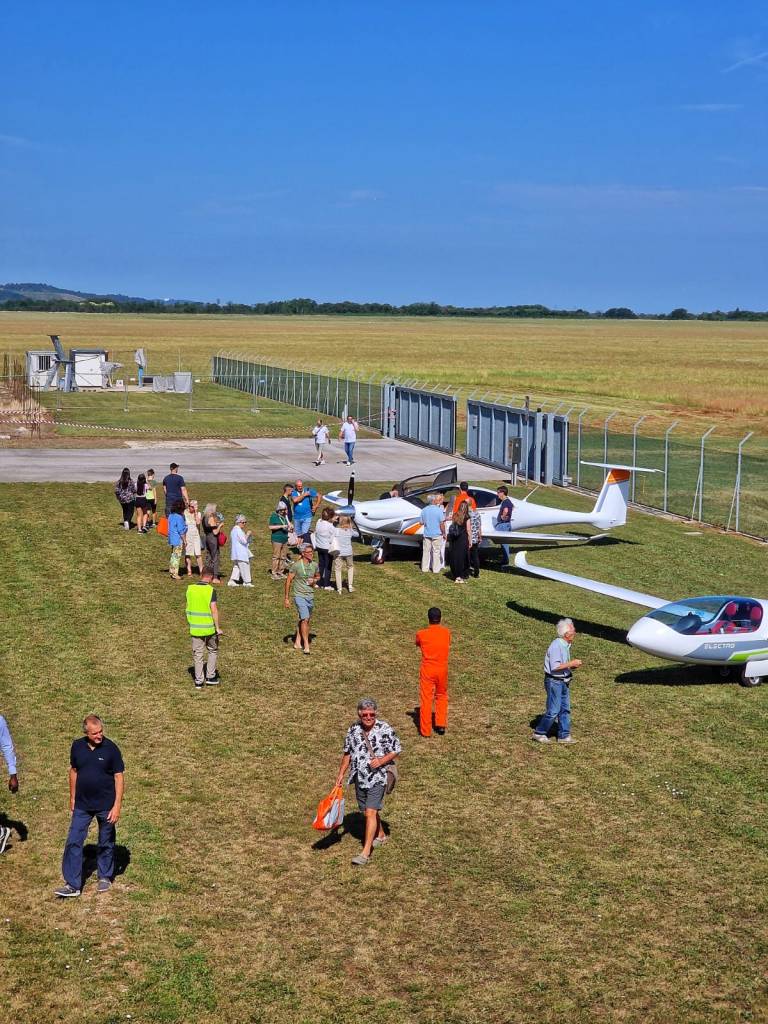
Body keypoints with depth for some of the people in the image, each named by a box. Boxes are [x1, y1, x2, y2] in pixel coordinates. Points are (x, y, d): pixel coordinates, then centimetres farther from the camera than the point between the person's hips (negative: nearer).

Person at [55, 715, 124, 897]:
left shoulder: (111, 748, -14)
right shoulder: (77, 746, -4)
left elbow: (119, 777, -11)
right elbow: (73, 771, 10)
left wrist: (117, 806, -15)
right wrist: (72, 798, 13)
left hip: (106, 805, -3)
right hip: (82, 805, 3)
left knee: (106, 844, 12)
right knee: (73, 842, -2)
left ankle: (105, 877, 30)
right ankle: (72, 884, 3)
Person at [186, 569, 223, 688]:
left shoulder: (190, 588, -1)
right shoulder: (210, 590, -15)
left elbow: (188, 608, 7)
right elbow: (214, 610, -17)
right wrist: (218, 628, -10)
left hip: (195, 628, 3)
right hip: (209, 627, -3)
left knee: (198, 654, 10)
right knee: (213, 651, 18)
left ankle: (199, 681, 11)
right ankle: (210, 677, 18)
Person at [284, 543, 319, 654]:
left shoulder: (314, 565, 4)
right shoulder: (296, 565, -11)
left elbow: (318, 576, 24)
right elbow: (288, 581, -5)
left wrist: (314, 580, -2)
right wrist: (286, 598, -5)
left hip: (310, 596, 6)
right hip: (299, 596, -5)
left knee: (303, 619, 12)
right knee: (305, 619, -14)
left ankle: (297, 641, 24)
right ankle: (306, 645, -11)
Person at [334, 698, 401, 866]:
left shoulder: (385, 729, -12)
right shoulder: (353, 730, 1)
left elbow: (396, 750, -4)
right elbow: (347, 753, 13)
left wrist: (381, 761, -19)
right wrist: (341, 773, 11)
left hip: (377, 778, -5)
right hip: (360, 778, 5)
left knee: (370, 812, -13)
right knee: (369, 811, 19)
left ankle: (366, 852, -13)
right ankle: (380, 835, 45)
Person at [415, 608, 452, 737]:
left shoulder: (421, 634, -11)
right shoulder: (446, 632, -5)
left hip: (427, 671, -2)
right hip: (442, 670, 2)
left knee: (426, 699, 4)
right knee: (441, 696, 22)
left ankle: (425, 730, 6)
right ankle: (441, 725, 20)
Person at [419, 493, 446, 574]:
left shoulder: (424, 510, -1)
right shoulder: (439, 510, -13)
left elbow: (421, 522, 6)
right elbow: (442, 523, -11)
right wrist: (444, 533, 0)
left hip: (426, 534, 4)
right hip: (437, 534, -4)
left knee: (426, 551, 11)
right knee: (436, 552, 6)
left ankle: (425, 568, 14)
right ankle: (436, 569, 9)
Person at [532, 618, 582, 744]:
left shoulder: (566, 645, 9)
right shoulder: (556, 646, -21)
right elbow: (554, 667, -26)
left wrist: (573, 666, 3)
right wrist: (571, 664, -21)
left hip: (564, 681, 9)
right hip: (554, 681, -9)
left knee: (565, 709, 10)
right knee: (553, 710, -5)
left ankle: (564, 735, 17)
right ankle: (539, 733, 9)